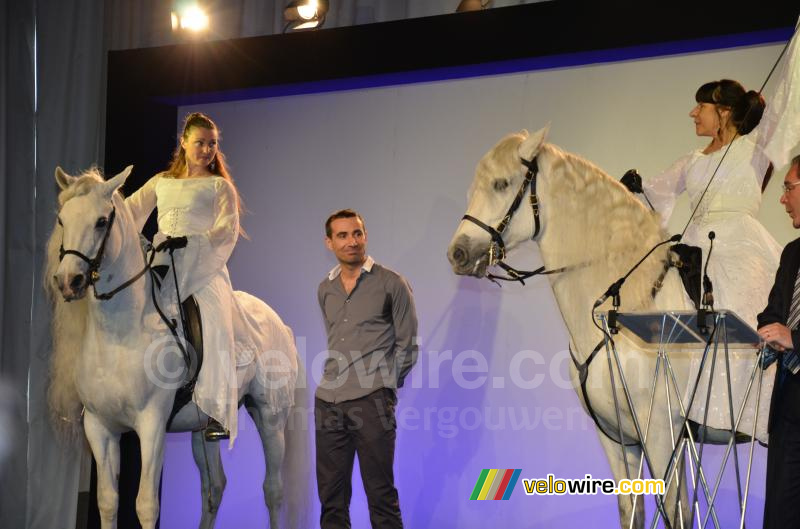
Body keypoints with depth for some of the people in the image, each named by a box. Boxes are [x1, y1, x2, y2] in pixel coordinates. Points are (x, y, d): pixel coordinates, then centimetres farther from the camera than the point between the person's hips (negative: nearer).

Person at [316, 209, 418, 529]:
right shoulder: (326, 289, 14)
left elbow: (407, 344, 1)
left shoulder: (391, 283, 0)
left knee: (380, 493, -5)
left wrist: (386, 383, -1)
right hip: (328, 400, 5)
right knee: (330, 494, 7)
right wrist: (336, 380, 14)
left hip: (371, 400, -5)